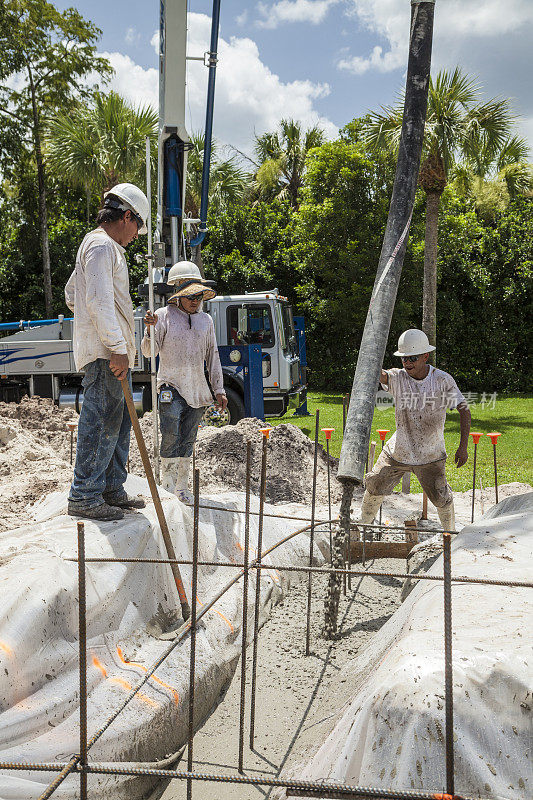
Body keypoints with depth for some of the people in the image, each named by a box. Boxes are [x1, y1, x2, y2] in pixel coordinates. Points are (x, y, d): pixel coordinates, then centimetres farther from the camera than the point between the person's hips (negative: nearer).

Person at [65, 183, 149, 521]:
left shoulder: (108, 248, 24)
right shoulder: (101, 245, -10)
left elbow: (71, 294, 33)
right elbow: (99, 300, -21)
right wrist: (117, 347, -24)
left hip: (113, 353, 11)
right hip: (104, 353, -11)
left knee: (119, 423, 13)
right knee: (101, 423, -9)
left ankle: (112, 490, 20)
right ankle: (84, 496, -5)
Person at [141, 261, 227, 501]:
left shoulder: (205, 320, 13)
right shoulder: (163, 316, 1)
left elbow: (212, 356, 16)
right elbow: (149, 351, -3)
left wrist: (219, 390, 12)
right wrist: (150, 330, -23)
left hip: (197, 389, 4)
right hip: (171, 387, -4)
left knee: (188, 440, 6)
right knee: (171, 435, -16)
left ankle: (181, 487, 13)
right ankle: (167, 478, 0)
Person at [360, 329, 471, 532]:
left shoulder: (443, 380, -13)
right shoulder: (398, 378, -11)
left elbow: (464, 410, -10)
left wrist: (463, 446, -18)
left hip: (430, 455, -2)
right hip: (398, 451, 2)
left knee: (442, 499, -1)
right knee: (374, 487, 8)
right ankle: (364, 523, 34)